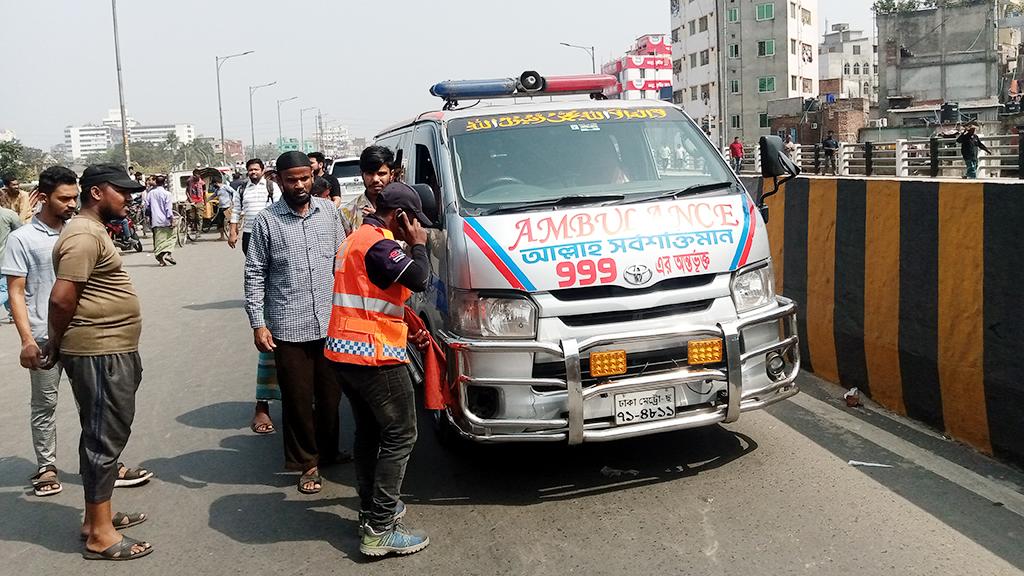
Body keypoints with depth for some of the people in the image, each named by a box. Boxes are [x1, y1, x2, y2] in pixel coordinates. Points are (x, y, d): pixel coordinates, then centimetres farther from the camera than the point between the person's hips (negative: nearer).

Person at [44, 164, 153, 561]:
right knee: (104, 438, -3)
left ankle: (97, 516, 31)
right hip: (99, 355, -10)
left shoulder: (93, 230, 16)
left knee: (103, 436, 18)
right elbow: (61, 298, -22)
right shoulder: (84, 235, -17)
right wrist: (56, 344, -7)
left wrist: (59, 344, 13)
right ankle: (99, 535, 5)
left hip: (111, 352, 10)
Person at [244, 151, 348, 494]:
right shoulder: (267, 221, -3)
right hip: (288, 328, -3)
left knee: (331, 393, 14)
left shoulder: (329, 211, 6)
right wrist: (258, 324, -7)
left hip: (331, 323, 3)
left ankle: (328, 451, 34)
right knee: (298, 398, 5)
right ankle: (307, 462, 19)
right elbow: (254, 275, -2)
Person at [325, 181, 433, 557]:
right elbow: (419, 279, -25)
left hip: (344, 352, 10)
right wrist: (418, 245, -6)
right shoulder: (378, 244, -14)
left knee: (368, 432, 20)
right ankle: (379, 531, -3)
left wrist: (406, 334, 23)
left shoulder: (357, 239, 20)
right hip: (374, 357, -10)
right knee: (400, 436, -3)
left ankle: (371, 510, 30)